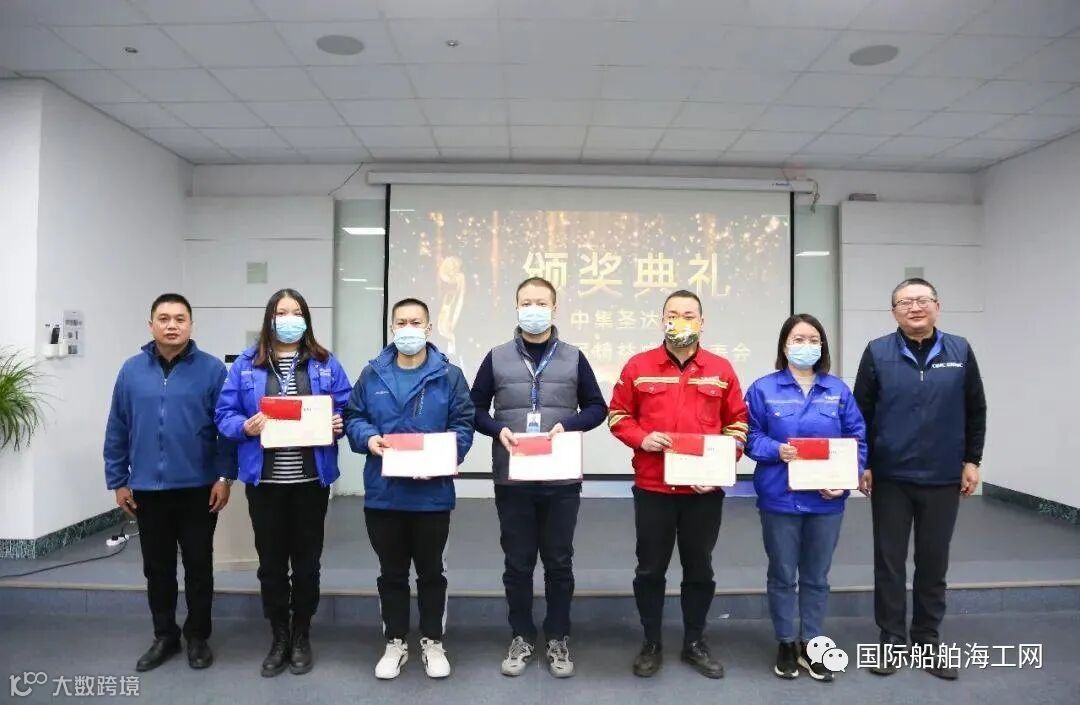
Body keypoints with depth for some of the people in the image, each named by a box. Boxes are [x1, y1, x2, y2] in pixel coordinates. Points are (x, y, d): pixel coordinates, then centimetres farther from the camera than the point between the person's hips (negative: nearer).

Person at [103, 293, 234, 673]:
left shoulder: (212, 369, -6)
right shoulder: (132, 370, 2)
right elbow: (117, 430, 5)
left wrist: (224, 476, -10)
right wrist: (117, 480, 5)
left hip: (198, 489, -2)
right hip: (148, 489, 3)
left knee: (198, 565, 9)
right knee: (157, 567, 15)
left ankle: (198, 636, 25)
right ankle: (164, 636, 31)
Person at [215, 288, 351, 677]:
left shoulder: (325, 363, 3)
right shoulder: (246, 364, 2)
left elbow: (345, 409, 4)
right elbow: (224, 414, 1)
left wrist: (339, 424, -16)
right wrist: (246, 427, -18)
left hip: (311, 479, 0)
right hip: (264, 480, 0)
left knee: (306, 561, 11)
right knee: (271, 562, 11)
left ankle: (301, 637, 28)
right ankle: (279, 638, 29)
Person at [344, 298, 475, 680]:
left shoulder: (449, 375, -2)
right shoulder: (372, 374, 4)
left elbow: (463, 425, -4)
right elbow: (353, 417, 7)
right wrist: (368, 438, -13)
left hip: (432, 493, -2)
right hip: (383, 493, 2)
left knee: (431, 571, 13)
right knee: (391, 573, 16)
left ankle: (432, 642, 30)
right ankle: (395, 642, 32)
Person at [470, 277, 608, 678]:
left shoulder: (573, 358, 4)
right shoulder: (497, 358, 4)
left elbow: (597, 408, 6)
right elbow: (475, 409, 7)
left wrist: (567, 425, -12)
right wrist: (498, 430, -12)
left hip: (561, 481, 0)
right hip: (512, 480, 0)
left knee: (559, 562, 10)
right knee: (518, 563, 11)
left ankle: (558, 640, 27)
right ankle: (521, 638, 28)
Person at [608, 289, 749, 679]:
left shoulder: (721, 370, 2)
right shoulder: (638, 366, -1)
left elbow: (737, 424, 6)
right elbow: (618, 416, 5)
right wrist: (642, 438, -14)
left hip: (705, 490, 1)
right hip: (652, 488, -1)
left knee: (699, 568, 14)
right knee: (650, 569, 10)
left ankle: (695, 643, 32)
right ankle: (651, 644, 27)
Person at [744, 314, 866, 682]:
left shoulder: (838, 390, 4)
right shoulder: (763, 389, -3)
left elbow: (857, 440, 4)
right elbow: (749, 436, -3)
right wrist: (776, 450, -22)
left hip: (826, 499, 2)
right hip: (779, 498, -2)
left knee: (816, 575, 14)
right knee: (782, 574, 10)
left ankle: (810, 644, 30)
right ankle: (786, 644, 27)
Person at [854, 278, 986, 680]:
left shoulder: (960, 351, 2)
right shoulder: (877, 353, -3)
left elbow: (976, 411, 8)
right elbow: (861, 413, -1)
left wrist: (972, 461, 4)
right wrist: (862, 464, -3)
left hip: (943, 478, 2)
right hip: (889, 477, -1)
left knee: (933, 562, 12)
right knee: (889, 562, 7)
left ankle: (928, 640, 26)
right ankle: (892, 639, 21)